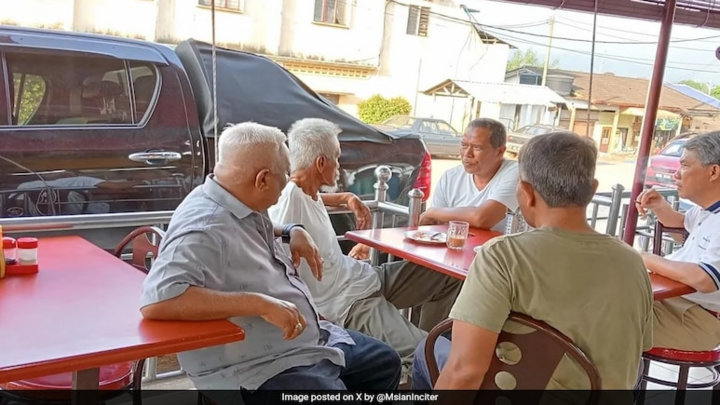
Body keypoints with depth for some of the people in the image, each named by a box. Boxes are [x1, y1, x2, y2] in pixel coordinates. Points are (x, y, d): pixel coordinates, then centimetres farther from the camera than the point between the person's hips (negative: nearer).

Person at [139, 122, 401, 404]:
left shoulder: (242, 205, 3)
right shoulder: (203, 229, -26)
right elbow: (156, 301, -39)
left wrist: (292, 232, 7)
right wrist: (260, 303, -38)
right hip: (263, 369, -10)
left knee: (385, 362, 19)